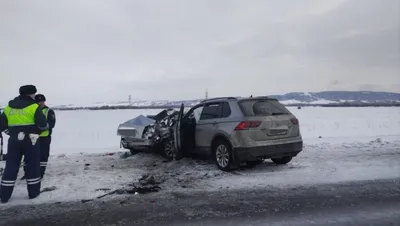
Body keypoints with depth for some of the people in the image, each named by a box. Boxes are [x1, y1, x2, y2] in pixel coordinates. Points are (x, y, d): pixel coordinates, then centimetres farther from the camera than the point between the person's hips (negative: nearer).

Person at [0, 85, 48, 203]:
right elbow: (43, 124, -15)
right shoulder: (34, 107, -8)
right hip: (30, 140, -4)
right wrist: (46, 126, 7)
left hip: (14, 140, 5)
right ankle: (33, 192, 14)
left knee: (10, 167, 11)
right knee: (33, 166, 7)